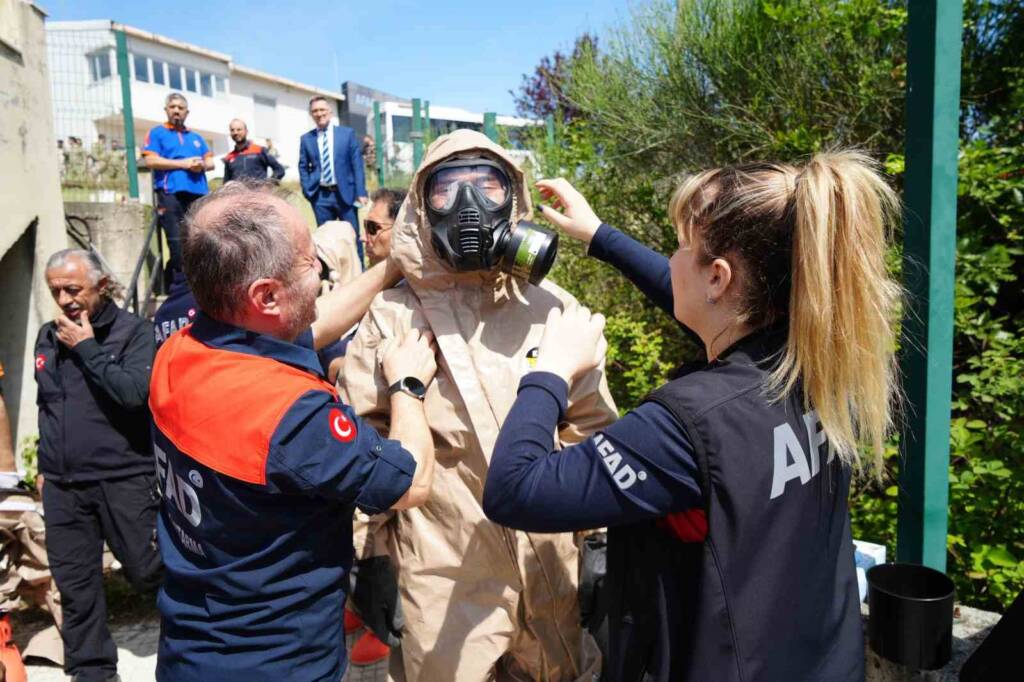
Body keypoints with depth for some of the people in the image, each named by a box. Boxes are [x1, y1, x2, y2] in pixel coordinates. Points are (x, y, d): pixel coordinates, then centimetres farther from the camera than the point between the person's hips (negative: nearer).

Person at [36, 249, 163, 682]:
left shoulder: (133, 331, -8)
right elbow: (45, 404, 22)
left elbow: (135, 393, -24)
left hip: (123, 479, -5)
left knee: (147, 572, 3)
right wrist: (45, 464, 21)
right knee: (75, 584, 11)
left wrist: (87, 348, -17)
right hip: (61, 485, 5)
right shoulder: (48, 336, 11)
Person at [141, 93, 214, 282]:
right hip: (171, 194, -4)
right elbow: (150, 160, -3)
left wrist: (201, 164, -3)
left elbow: (211, 162, 20)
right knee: (178, 243, -11)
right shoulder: (157, 133, 11)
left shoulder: (196, 137, 25)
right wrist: (183, 163, -8)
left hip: (199, 194, 4)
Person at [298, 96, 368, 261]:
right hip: (320, 196, 1)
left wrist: (361, 192, -8)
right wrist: (307, 191, -2)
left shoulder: (347, 133, 4)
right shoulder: (306, 139, 8)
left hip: (344, 193, -1)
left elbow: (357, 164, 0)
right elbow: (303, 167, 12)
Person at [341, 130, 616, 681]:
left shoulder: (553, 308, -3)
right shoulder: (393, 317, -10)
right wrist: (371, 559, 2)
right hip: (444, 576, -2)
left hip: (551, 565, 3)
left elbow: (592, 431, 6)